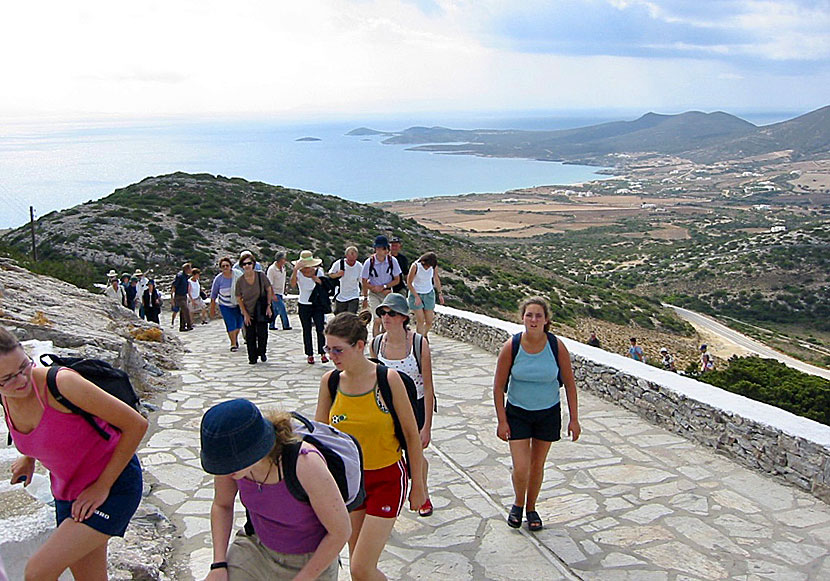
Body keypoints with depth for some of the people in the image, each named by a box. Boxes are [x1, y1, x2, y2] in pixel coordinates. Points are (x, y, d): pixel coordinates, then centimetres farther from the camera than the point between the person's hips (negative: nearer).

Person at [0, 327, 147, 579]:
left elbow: (136, 424, -22)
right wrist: (29, 457, 18)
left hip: (115, 485, -7)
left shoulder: (62, 382, -27)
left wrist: (103, 486, -17)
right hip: (68, 493, 7)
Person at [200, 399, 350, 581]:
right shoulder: (231, 455, -21)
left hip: (313, 560, -3)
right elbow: (221, 505, 0)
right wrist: (219, 565, -8)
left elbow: (341, 531, -23)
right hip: (257, 546, 4)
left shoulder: (306, 464, -37)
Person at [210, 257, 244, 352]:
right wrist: (212, 308, 2)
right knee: (231, 325, -9)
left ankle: (236, 338, 40)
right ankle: (233, 344, 7)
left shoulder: (237, 275, -9)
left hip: (238, 304, 2)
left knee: (239, 324, 11)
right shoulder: (218, 278, -9)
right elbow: (213, 294, 0)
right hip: (225, 306, -2)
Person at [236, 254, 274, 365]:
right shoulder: (240, 281, -8)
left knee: (262, 334, 2)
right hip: (248, 313, 1)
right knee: (250, 336, 5)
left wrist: (268, 306, -5)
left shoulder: (261, 275, -9)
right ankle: (252, 358, 21)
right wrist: (245, 314, -4)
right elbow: (238, 298, -1)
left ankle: (262, 352, 29)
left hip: (262, 311, -1)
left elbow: (269, 290, 1)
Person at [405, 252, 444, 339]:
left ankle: (425, 335, 31)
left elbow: (436, 279, 7)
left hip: (429, 294, 3)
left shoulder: (434, 266, -12)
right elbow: (409, 283, -12)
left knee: (429, 322, 2)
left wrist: (440, 293, 1)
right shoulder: (415, 266, -22)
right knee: (420, 320, -10)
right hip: (415, 293, -3)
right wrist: (416, 297, -16)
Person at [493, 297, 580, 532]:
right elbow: (499, 387, -7)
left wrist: (574, 419, -2)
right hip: (517, 413, -1)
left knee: (537, 465, 13)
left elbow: (569, 384, -2)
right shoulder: (511, 347, -15)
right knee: (520, 468, -5)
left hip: (548, 413, 1)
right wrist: (502, 421, -8)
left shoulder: (557, 347, -13)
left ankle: (531, 508, 36)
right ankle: (518, 504, 26)